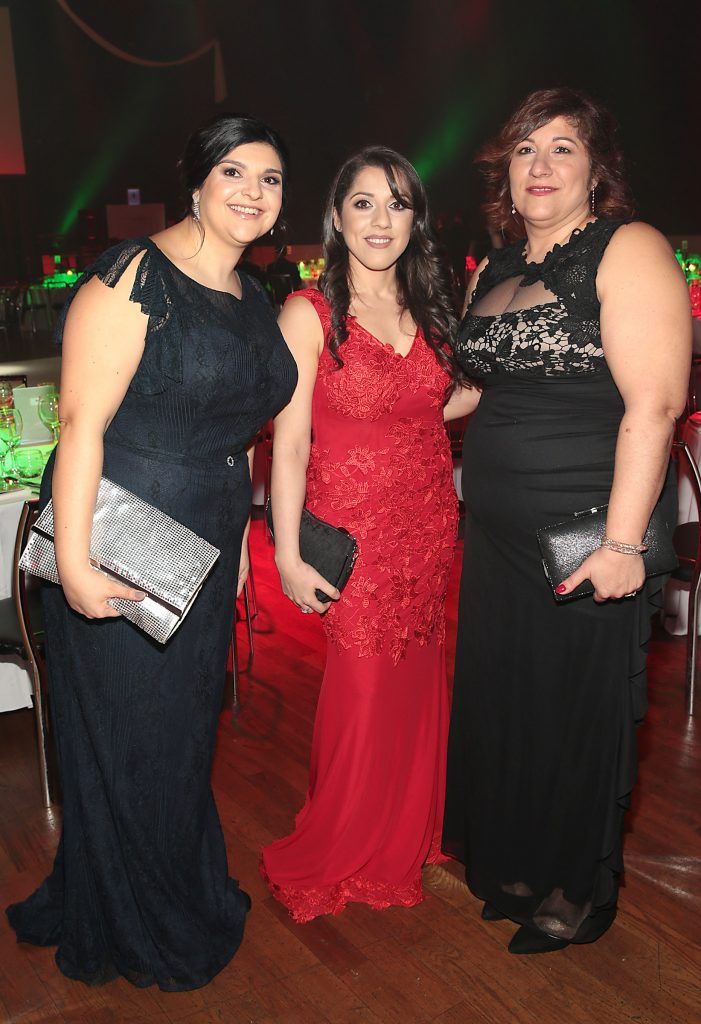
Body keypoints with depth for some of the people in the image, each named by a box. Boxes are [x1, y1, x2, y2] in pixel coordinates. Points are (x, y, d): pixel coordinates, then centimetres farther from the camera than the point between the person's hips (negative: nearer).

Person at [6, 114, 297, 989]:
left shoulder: (251, 298, 11)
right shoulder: (134, 277, -15)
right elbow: (81, 424, -21)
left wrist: (238, 536, 18)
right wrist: (73, 562, -26)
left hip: (207, 549, 8)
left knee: (186, 729, 20)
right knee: (127, 738, 9)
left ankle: (187, 900, 44)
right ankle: (133, 934, 34)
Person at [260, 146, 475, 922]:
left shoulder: (428, 309, 9)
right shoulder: (308, 315, -8)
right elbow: (289, 443, -11)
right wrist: (287, 554, -14)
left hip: (430, 524, 6)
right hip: (355, 532, -5)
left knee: (417, 682, 13)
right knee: (363, 691, 2)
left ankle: (407, 836, 36)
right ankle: (337, 860, 26)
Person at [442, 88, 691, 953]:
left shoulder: (628, 251, -9)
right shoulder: (495, 271, 14)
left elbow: (653, 404, -18)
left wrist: (622, 540, -23)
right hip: (499, 533, 7)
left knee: (578, 710, 7)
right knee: (501, 700, 15)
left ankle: (581, 892, 30)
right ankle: (517, 869, 38)